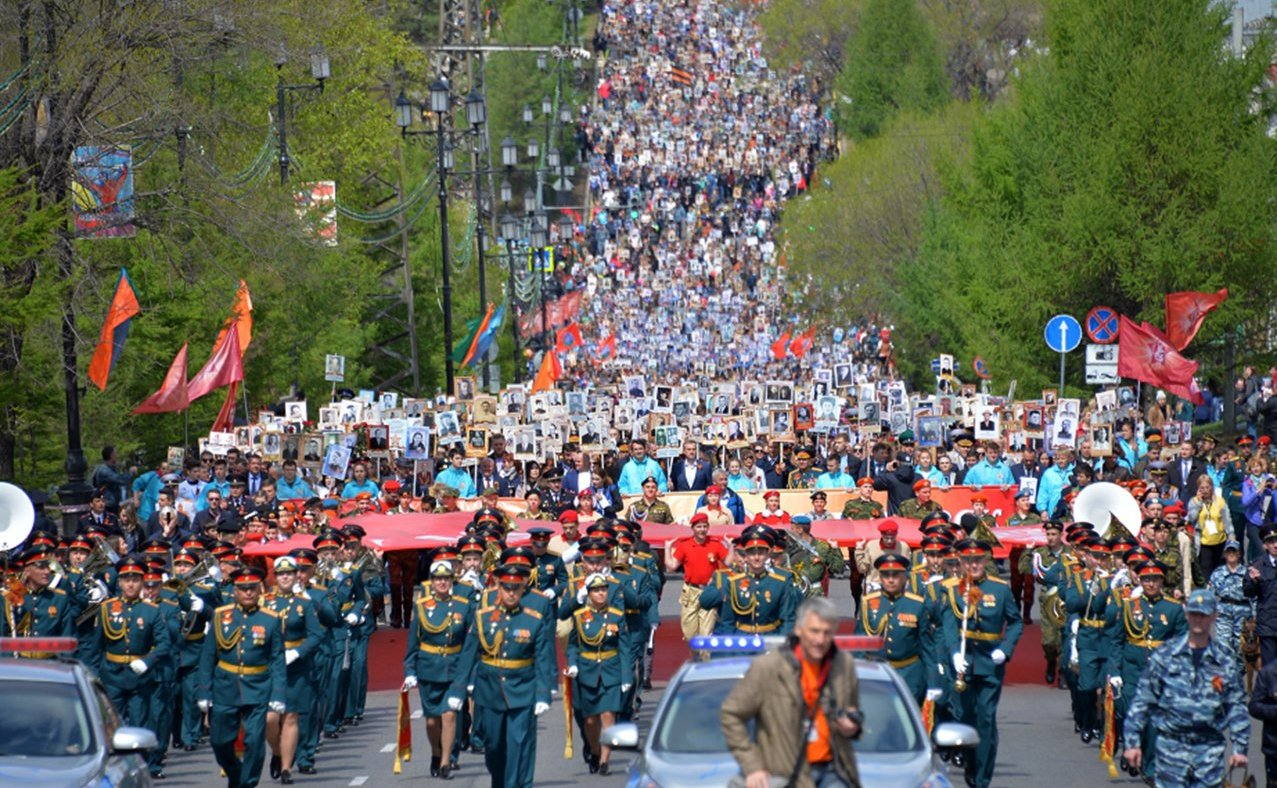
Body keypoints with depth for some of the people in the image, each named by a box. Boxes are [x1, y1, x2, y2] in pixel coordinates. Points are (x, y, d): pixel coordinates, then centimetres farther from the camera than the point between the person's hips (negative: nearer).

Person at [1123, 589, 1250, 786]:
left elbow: (1237, 706, 9)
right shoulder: (1165, 655, 1)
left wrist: (1240, 747, 2)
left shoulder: (1225, 661, 6)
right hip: (1171, 746, -1)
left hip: (1209, 749, 1)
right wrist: (1132, 742, -1)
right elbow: (1142, 700, 3)